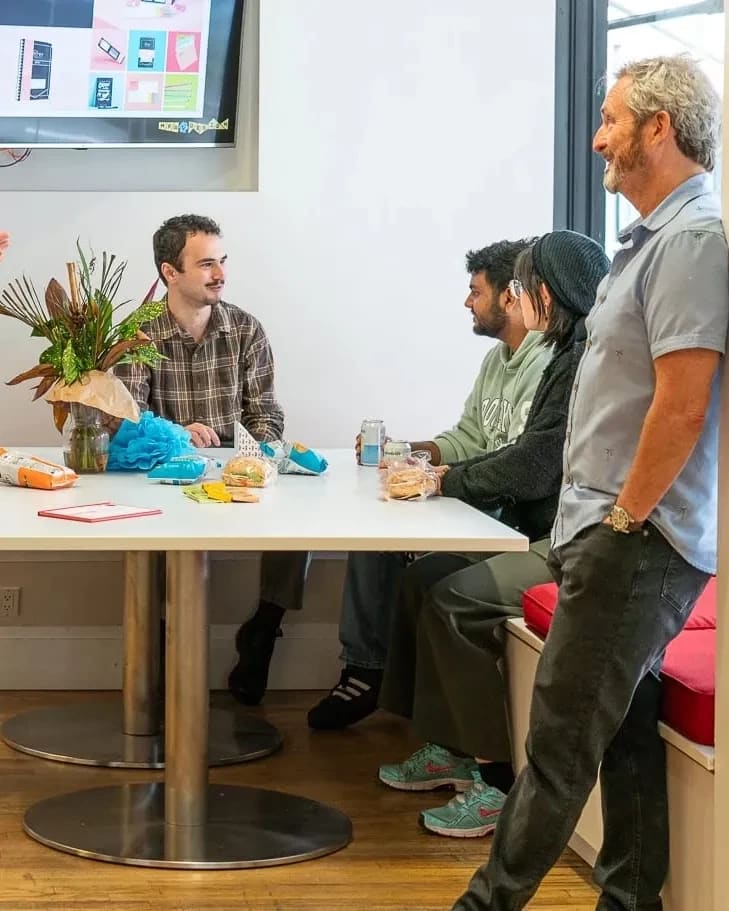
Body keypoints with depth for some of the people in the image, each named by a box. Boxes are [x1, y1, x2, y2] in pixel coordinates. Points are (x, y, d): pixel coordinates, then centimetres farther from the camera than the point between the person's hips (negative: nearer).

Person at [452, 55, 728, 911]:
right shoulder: (654, 237, 16)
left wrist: (624, 519, -15)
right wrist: (607, 521, 16)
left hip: (636, 544, -10)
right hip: (611, 533, 10)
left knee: (561, 743, -3)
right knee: (622, 732, 13)